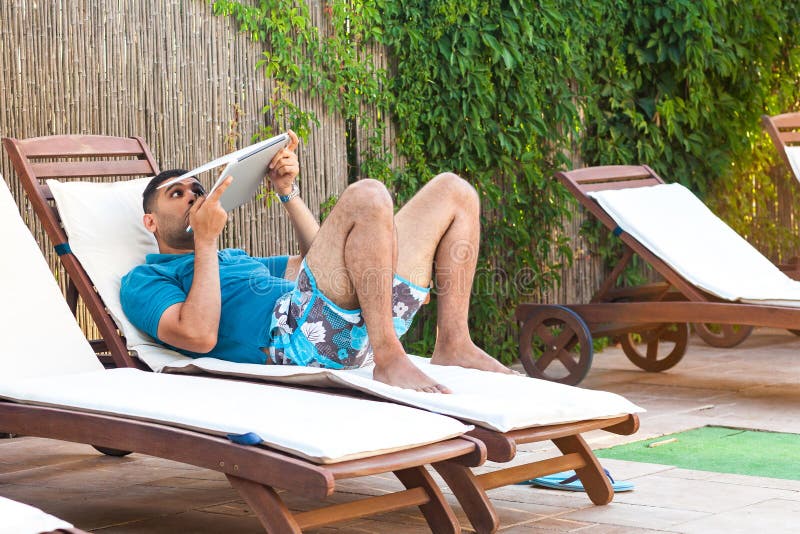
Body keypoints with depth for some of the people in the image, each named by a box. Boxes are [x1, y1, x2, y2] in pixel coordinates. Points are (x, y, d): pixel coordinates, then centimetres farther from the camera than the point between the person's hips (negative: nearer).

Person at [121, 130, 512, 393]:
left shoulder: (238, 261, 40)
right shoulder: (143, 281, 14)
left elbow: (320, 260, 38)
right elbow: (199, 336, -7)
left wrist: (287, 191, 29)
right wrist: (205, 241, -4)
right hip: (289, 333, -8)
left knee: (452, 191, 7)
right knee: (366, 196, -28)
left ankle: (454, 344, -5)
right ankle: (390, 360, -30)